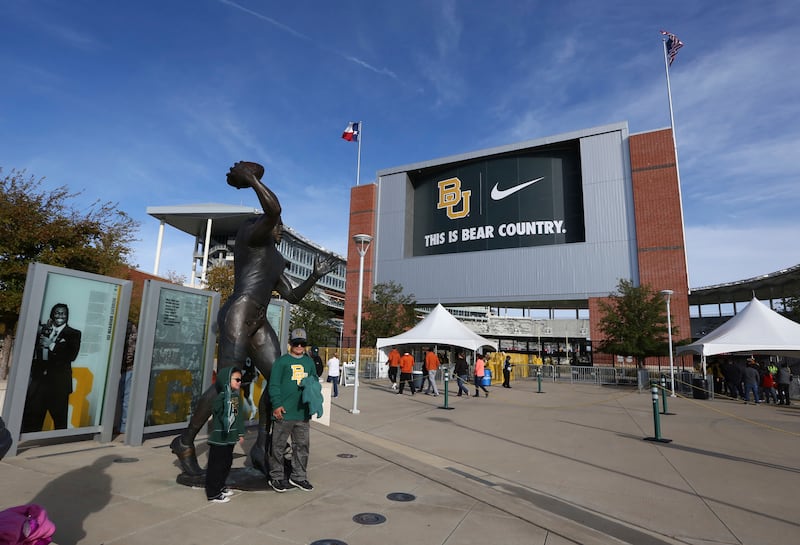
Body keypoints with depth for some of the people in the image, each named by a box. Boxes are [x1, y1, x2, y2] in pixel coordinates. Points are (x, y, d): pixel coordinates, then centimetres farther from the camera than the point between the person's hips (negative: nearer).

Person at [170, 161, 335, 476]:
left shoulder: (274, 262, 27)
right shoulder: (251, 232, 3)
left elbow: (293, 296, 23)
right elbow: (273, 210, -18)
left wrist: (316, 276, 17)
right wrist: (252, 179, -8)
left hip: (258, 323, 9)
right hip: (238, 315, -9)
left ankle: (261, 446, 6)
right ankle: (185, 441, 9)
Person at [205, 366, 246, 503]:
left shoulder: (236, 396, 7)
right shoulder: (221, 397, -18)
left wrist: (241, 433, 17)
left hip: (230, 437, 8)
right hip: (219, 437, -8)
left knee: (227, 463, 19)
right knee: (217, 464, 2)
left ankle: (220, 487, 35)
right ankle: (213, 493, 14)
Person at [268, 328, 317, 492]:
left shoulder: (309, 362, 12)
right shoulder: (282, 361, -3)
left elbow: (316, 380, 21)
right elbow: (274, 385, -6)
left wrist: (313, 385, -2)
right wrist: (277, 404, -14)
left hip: (303, 412, 5)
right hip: (284, 413, -5)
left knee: (302, 445, 12)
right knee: (278, 446, 5)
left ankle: (299, 477, 26)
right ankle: (276, 477, 21)